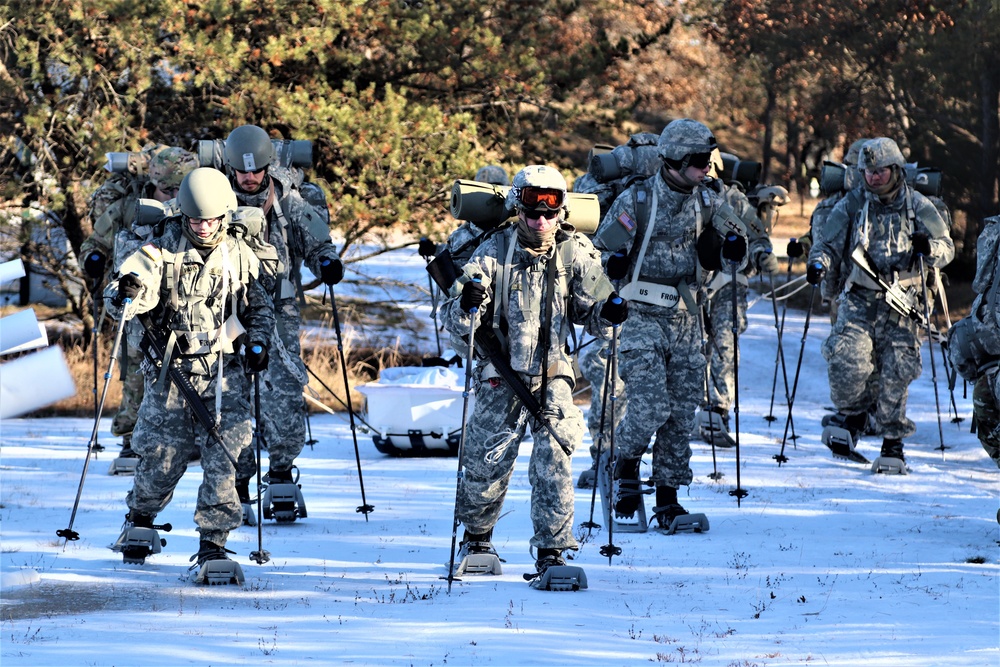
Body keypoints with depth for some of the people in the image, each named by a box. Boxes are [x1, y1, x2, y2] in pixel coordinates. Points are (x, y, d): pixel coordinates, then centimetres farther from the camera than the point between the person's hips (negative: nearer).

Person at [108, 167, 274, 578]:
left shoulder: (238, 255, 8)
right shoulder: (164, 249, 0)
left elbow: (260, 305, 20)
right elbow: (142, 286, -13)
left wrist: (259, 341, 4)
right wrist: (129, 291, -36)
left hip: (224, 372, 1)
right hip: (170, 370, -1)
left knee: (223, 458, -10)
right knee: (161, 455, 4)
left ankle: (213, 543, -3)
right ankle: (139, 520, 33)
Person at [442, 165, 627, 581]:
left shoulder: (576, 254, -1)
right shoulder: (495, 252, -4)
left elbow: (589, 310, 8)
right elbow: (454, 320, -3)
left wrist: (608, 313, -15)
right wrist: (467, 304, -26)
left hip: (553, 376, 0)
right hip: (501, 375, 0)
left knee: (553, 462, -10)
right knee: (487, 461, 5)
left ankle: (552, 551, -2)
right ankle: (476, 538, 30)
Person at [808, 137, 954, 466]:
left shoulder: (918, 207, 5)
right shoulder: (851, 205, 6)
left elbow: (947, 249, 5)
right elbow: (828, 243, 9)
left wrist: (929, 248, -19)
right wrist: (819, 264, -14)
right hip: (859, 299, 0)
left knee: (897, 371, -5)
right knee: (848, 358, -20)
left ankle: (892, 440, 10)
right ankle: (851, 416, 6)